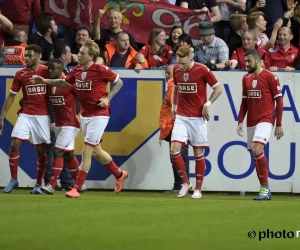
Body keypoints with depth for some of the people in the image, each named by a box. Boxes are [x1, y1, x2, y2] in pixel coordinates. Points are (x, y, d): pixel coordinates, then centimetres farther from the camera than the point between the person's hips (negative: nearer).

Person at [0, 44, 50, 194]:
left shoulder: (47, 72, -4)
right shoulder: (20, 75, 2)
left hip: (43, 116, -1)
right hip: (26, 115, 2)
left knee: (41, 150, 2)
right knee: (14, 144, -11)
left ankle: (39, 184, 14)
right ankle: (13, 180, 2)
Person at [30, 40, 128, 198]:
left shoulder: (100, 70, -16)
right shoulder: (77, 70, 2)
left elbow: (119, 82, -4)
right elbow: (64, 82, 19)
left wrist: (107, 98, -14)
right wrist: (44, 81, 9)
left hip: (98, 115, -7)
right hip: (85, 114, 7)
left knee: (86, 152, -8)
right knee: (96, 151, 17)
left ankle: (77, 188, -4)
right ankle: (119, 174, 37)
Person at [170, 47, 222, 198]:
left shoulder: (202, 70, -11)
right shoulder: (176, 70, 2)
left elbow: (218, 89, -4)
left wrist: (207, 104, -13)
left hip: (197, 117, -3)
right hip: (181, 116, 3)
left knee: (198, 152, 2)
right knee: (174, 149, -12)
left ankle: (198, 189, 12)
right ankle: (185, 183, 5)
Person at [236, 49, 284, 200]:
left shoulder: (270, 78, -7)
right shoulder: (246, 79, 12)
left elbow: (279, 101, -6)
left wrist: (279, 125, -8)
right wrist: (240, 121, 9)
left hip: (265, 120, -7)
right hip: (251, 122, 7)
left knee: (257, 149, -24)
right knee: (256, 155, 7)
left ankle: (265, 187, -16)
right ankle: (264, 191, 15)